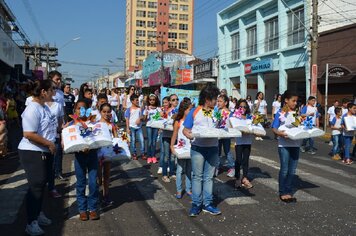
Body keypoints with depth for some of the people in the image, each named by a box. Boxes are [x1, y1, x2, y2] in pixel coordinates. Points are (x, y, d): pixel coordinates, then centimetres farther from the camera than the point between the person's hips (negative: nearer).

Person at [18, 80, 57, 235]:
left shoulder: (44, 107, 9)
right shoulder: (33, 109, -21)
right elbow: (29, 134, -27)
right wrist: (49, 143, -20)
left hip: (45, 152, 9)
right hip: (32, 153, -9)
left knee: (41, 185, 19)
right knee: (35, 186, -2)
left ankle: (38, 213, 35)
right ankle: (31, 223, 10)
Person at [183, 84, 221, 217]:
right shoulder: (194, 112, -2)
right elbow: (185, 130, 0)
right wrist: (190, 135, -20)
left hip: (213, 149, 3)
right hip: (198, 148, -3)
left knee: (208, 177, 8)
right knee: (197, 176, 4)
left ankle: (207, 203, 15)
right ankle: (196, 204, 12)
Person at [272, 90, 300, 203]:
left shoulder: (297, 113, 9)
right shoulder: (280, 113, -5)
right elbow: (274, 128, -6)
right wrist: (280, 133, -25)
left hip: (295, 144, 5)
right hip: (284, 144, -4)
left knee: (292, 170, 9)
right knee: (284, 170, 2)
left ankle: (289, 192, 20)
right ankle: (282, 193, 14)